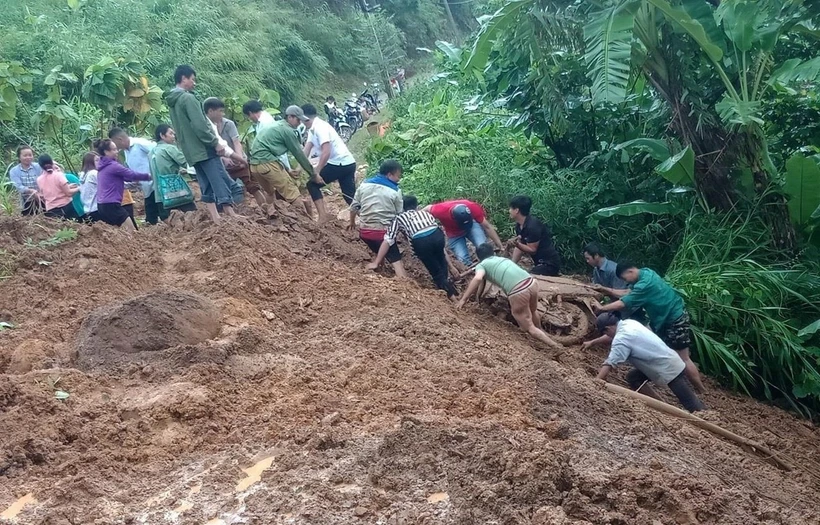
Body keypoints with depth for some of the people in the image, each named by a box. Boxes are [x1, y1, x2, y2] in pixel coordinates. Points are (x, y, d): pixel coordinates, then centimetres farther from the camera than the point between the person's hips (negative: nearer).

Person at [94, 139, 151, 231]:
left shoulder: (103, 166, 16)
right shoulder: (113, 166, -13)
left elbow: (124, 177, 19)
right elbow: (132, 175, -12)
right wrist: (148, 176, 0)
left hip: (102, 205, 10)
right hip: (111, 205, -10)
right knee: (132, 232, -7)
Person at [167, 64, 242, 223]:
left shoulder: (173, 102, 17)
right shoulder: (188, 98, -13)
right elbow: (200, 125, -19)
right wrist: (216, 142, -12)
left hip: (192, 152, 9)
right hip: (204, 149, -9)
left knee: (207, 186, 7)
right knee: (222, 181, -7)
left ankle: (215, 218, 4)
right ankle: (230, 212, -11)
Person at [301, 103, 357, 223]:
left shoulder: (320, 127, -16)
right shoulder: (313, 129, 14)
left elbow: (326, 153, -24)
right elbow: (306, 150, 13)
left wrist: (317, 172, -20)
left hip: (340, 163, -9)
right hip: (348, 164, 9)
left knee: (312, 184, 1)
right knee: (350, 196, 9)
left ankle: (323, 216, -4)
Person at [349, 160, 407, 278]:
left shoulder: (365, 185, 6)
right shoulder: (395, 191, -6)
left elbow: (354, 206, 11)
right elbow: (399, 215, 0)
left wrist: (352, 222, 28)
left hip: (365, 230, 5)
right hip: (383, 231, -5)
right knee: (396, 260, -5)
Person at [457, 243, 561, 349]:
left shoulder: (481, 265, 14)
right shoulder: (502, 258, 32)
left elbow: (478, 278, -7)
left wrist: (464, 299, -2)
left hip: (518, 292, -6)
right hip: (531, 283, 6)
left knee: (529, 327, 11)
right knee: (532, 311, 36)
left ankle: (556, 347, 3)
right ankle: (541, 332, 56)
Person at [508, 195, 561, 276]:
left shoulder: (532, 226, -24)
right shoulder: (519, 225, 5)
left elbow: (532, 250, -20)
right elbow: (520, 246, 7)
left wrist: (516, 244, -33)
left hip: (549, 263, -10)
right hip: (540, 263, 10)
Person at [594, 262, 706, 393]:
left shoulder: (645, 284, -29)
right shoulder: (644, 273, 1)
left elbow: (623, 303, -26)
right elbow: (627, 293, 10)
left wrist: (601, 308, -15)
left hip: (675, 319, -10)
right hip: (665, 318, 10)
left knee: (683, 359, -5)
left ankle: (702, 391, 4)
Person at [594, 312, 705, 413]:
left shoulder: (621, 338, -22)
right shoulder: (628, 323, 3)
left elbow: (609, 365, -26)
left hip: (669, 369, -10)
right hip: (669, 361, 10)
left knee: (691, 405, -7)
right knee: (632, 377, 10)